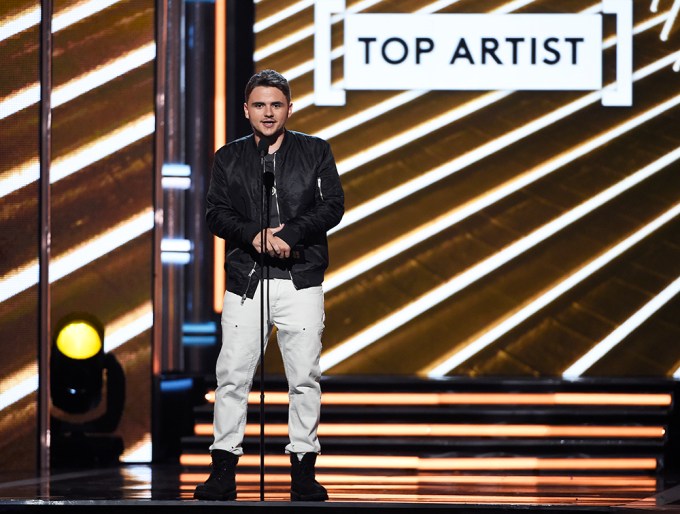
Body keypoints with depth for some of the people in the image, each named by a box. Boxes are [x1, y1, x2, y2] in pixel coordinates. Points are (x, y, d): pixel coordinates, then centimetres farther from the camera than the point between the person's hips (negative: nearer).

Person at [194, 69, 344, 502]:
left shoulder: (315, 152, 7)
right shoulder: (229, 158, 11)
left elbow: (332, 205, -2)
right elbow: (216, 212, 1)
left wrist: (290, 235, -16)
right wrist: (254, 235, -16)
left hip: (301, 280, -1)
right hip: (245, 280, 1)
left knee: (305, 377, 0)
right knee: (233, 375, -1)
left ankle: (304, 470, 8)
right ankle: (224, 469, 5)